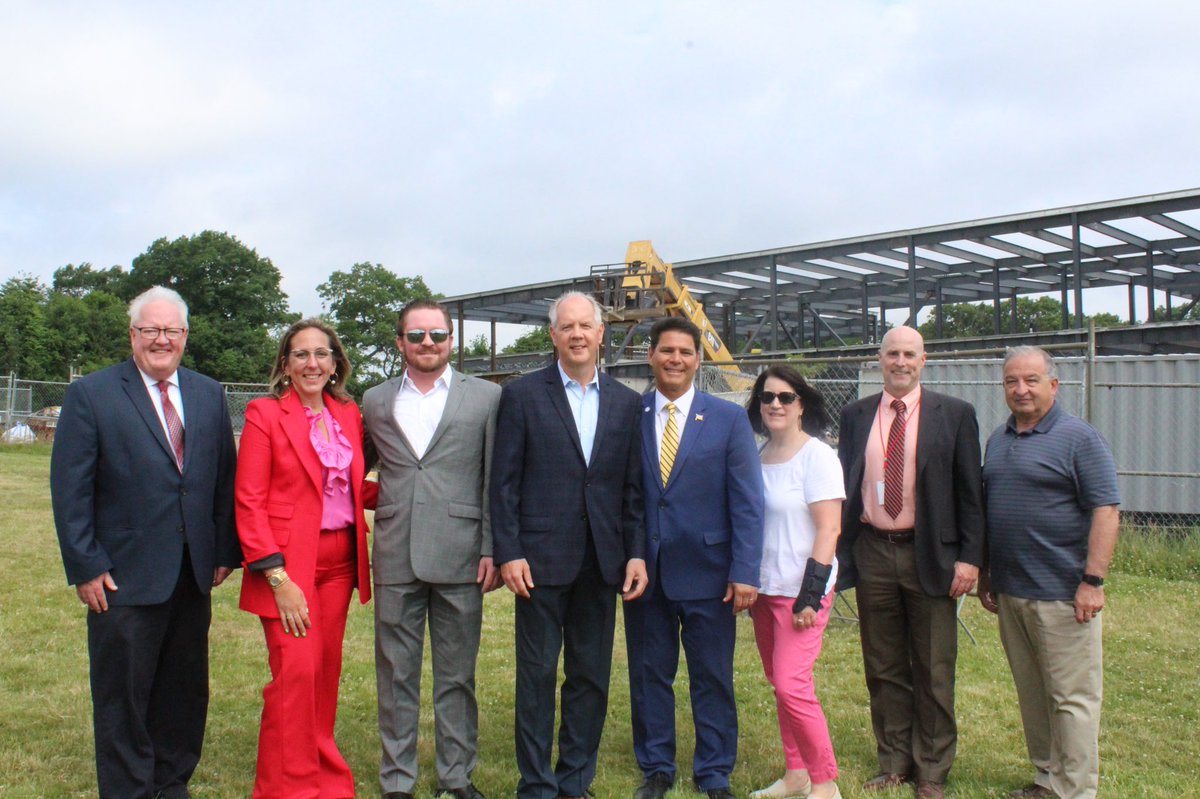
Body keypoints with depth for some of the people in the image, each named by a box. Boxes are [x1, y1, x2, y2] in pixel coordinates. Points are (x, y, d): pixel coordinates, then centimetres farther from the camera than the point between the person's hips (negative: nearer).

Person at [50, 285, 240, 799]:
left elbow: (225, 479, 11)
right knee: (123, 694, 8)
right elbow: (69, 488, -6)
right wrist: (85, 567, -10)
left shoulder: (209, 395, 9)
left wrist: (225, 551, 6)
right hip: (124, 577, -4)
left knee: (185, 689, 14)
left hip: (193, 574, 4)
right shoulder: (91, 394, -3)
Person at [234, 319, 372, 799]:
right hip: (289, 562, -5)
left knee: (326, 670, 11)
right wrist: (278, 577, -15)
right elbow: (249, 501, -9)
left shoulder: (349, 414, 9)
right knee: (295, 672, -9)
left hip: (338, 561, 5)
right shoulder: (264, 414, -6)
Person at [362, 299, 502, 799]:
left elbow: (496, 480, 1)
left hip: (459, 557, -2)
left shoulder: (486, 397, 3)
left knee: (457, 674, 9)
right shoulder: (375, 401, 11)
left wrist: (492, 549, -4)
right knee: (396, 673, 10)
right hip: (395, 557, 2)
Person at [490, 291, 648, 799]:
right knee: (537, 675, 5)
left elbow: (633, 486, 8)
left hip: (601, 562, 3)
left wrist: (636, 552, 1)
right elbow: (504, 482, -3)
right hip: (541, 557, -3)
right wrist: (508, 553, -9)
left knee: (592, 676, 10)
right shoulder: (523, 395, 0)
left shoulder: (625, 402, 9)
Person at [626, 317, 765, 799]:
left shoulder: (729, 419, 0)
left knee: (712, 678, 8)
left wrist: (745, 573, -9)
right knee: (648, 675, 12)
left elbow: (747, 502, -3)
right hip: (644, 573, 2)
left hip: (706, 573, -1)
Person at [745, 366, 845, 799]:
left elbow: (829, 530, -13)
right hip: (764, 587, 6)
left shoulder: (817, 456, -10)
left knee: (792, 686, -10)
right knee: (780, 684, 12)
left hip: (801, 590, -6)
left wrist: (811, 596, -17)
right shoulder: (758, 458, 8)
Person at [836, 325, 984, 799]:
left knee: (934, 671, 7)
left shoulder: (954, 415, 0)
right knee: (883, 669, 12)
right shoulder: (855, 416, 7)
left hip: (930, 555, -2)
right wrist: (840, 552, 3)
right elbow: (843, 486, 9)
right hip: (873, 553, 3)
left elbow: (969, 492, -2)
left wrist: (969, 558, -8)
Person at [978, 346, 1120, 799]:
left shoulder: (1078, 438, -7)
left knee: (1071, 698, 1)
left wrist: (1093, 581, -18)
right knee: (1031, 694, 14)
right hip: (1010, 591, 7)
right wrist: (984, 572, 17)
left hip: (1061, 592, -6)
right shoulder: (998, 439, 13)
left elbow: (1106, 511, -13)